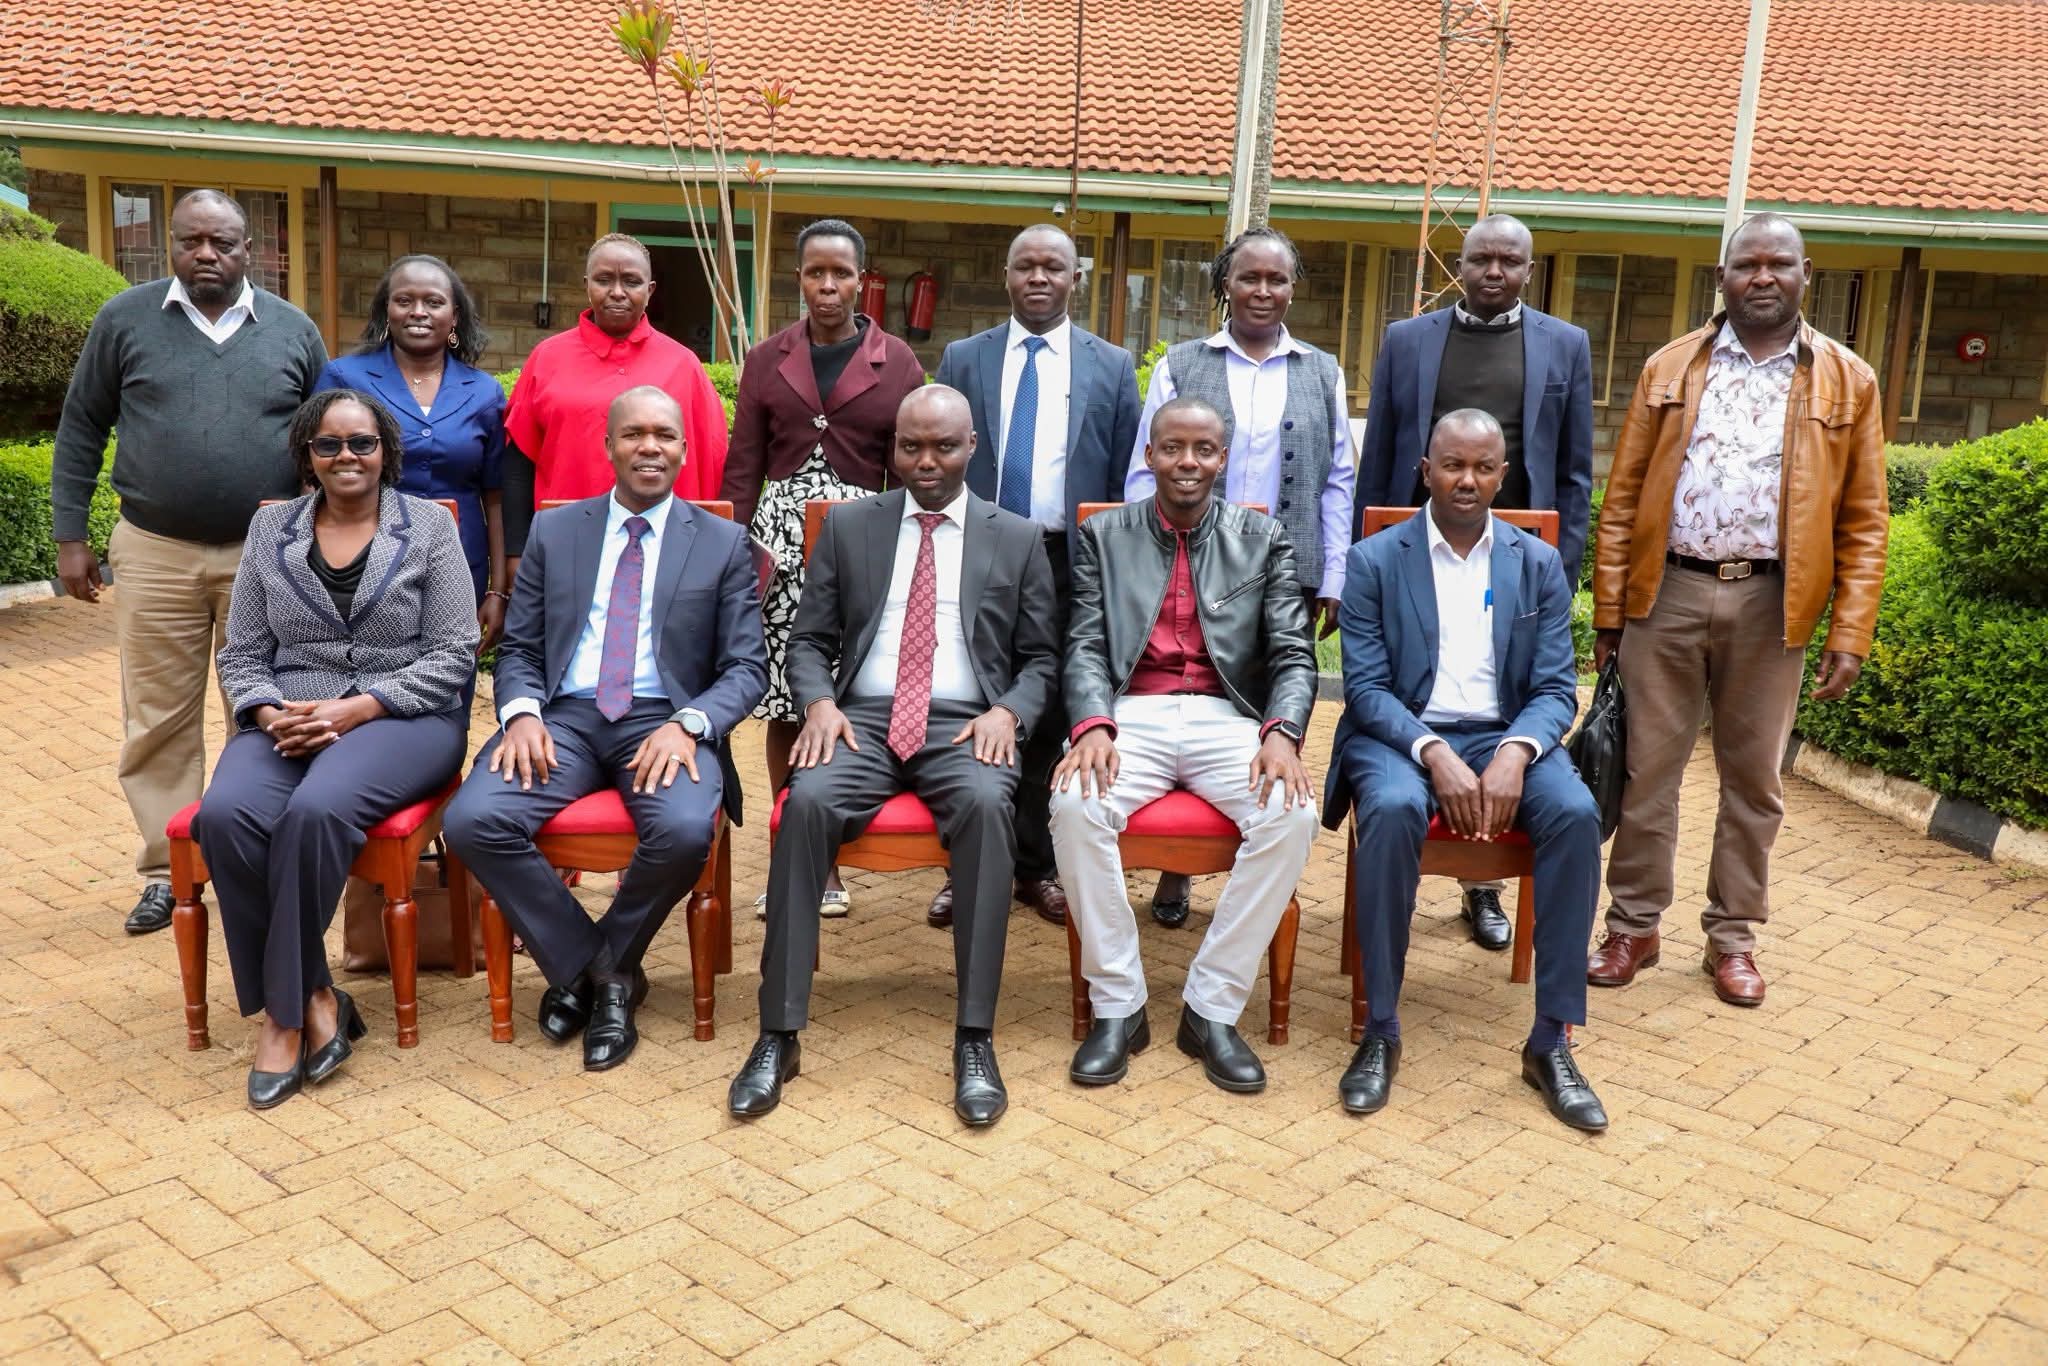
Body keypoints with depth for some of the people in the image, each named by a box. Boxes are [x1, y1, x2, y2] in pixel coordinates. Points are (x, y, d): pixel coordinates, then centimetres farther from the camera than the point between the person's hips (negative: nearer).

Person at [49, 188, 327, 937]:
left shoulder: (293, 330, 5)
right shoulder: (126, 319, 3)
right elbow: (80, 430, 7)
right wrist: (70, 536, 3)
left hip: (267, 557, 0)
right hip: (156, 553, 0)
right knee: (158, 720, 5)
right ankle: (166, 872, 16)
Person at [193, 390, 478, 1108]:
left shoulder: (428, 526, 4)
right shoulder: (271, 528, 14)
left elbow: (452, 655, -1)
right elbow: (241, 656, 13)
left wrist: (356, 708, -13)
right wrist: (270, 713, -9)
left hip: (403, 717, -3)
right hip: (287, 719, 3)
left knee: (316, 809, -34)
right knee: (225, 815, -29)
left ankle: (285, 1009, -17)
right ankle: (313, 998, -16)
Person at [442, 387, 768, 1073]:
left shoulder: (723, 542, 10)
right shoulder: (553, 532, 16)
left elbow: (746, 667, 4)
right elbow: (518, 649, 13)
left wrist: (688, 724, -16)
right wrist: (521, 713, -9)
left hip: (666, 722, -2)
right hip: (564, 716, 2)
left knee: (684, 830, -34)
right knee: (472, 821, -25)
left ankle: (601, 967, -2)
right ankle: (590, 967, -4)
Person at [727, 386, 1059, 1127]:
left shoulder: (1018, 538, 12)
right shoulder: (848, 525, 14)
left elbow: (1041, 658, 11)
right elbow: (808, 641, 12)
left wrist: (1008, 712, -10)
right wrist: (819, 702, -9)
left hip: (965, 724, -1)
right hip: (862, 717, 1)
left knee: (987, 804, -35)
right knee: (807, 801, -31)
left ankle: (974, 1038, -29)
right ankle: (779, 1035, -25)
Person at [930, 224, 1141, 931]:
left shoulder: (1112, 367, 6)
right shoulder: (964, 359, 8)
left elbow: (1125, 479, 6)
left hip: (1071, 563, 0)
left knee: (1052, 716, 6)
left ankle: (1037, 866, 17)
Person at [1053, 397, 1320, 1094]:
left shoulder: (1264, 539, 12)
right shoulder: (1104, 535, 12)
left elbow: (1293, 653, 3)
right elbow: (1085, 647, 3)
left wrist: (1282, 734, -18)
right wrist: (1093, 726, -18)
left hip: (1226, 718, 1)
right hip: (1132, 716, 0)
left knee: (1292, 815, -30)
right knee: (1074, 805, -32)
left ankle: (1212, 1009, -15)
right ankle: (1117, 1006, -15)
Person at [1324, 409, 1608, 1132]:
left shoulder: (1538, 564, 9)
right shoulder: (1374, 560, 2)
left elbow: (1556, 688, 3)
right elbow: (1366, 687, -5)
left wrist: (1515, 752, -19)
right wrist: (1434, 754, -23)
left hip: (1505, 737, 3)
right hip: (1401, 735, -2)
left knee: (1576, 814, -28)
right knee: (1393, 809, -36)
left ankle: (1551, 1040, -18)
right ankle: (1380, 1032, -23)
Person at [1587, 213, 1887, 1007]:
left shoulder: (1848, 382, 5)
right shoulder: (1669, 370, 7)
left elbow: (1863, 523, 3)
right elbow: (1624, 496, 5)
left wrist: (1850, 635, -4)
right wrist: (1608, 608, -1)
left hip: (1772, 604, 0)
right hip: (1668, 593, 0)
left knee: (1752, 777, 10)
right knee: (1647, 769, 5)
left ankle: (1732, 934, 23)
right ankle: (1634, 926, 19)